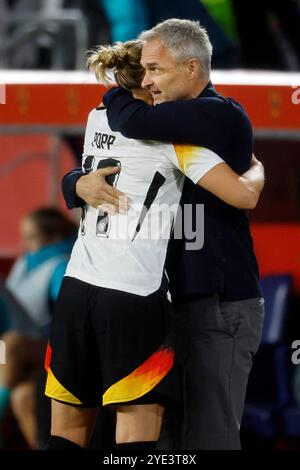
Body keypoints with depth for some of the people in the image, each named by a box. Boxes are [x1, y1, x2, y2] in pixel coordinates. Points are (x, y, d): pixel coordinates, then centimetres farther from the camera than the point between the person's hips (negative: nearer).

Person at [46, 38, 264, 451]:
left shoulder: (97, 119, 14)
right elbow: (244, 196, -10)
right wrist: (256, 169, 11)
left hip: (76, 288, 6)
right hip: (133, 297, -6)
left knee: (67, 434, 10)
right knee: (137, 435, -4)